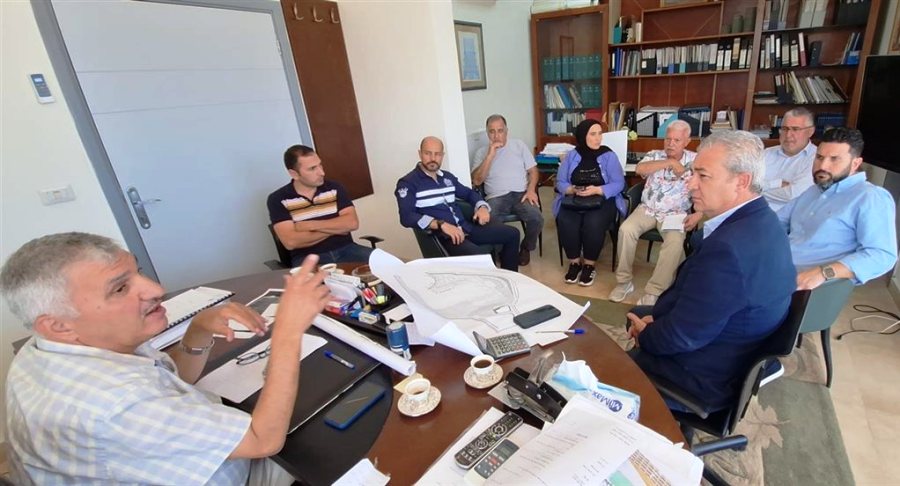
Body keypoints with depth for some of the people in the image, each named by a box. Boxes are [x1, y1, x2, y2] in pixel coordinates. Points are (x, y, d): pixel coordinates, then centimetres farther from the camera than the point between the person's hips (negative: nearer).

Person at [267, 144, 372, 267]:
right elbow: (291, 242, -11)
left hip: (344, 250, 3)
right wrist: (336, 228, -6)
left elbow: (352, 223, -3)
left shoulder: (335, 188, 8)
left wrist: (311, 225, -9)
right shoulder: (277, 200, 0)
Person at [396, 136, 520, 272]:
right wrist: (441, 224, -26)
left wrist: (482, 207, 6)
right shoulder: (408, 183, -4)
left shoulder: (447, 177, 17)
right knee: (477, 256, -34)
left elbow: (468, 193, 29)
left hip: (466, 227, 8)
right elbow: (407, 217, -17)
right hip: (441, 235, -7)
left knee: (512, 233, 3)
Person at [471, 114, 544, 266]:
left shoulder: (519, 145, 13)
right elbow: (476, 181, -3)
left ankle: (526, 248, 5)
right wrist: (490, 155, -9)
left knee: (537, 219, -27)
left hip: (521, 194, 1)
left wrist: (531, 190, -9)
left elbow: (532, 170, 11)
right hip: (496, 197, -1)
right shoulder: (481, 152, 10)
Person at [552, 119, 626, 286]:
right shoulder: (572, 155, 7)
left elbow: (619, 184, -6)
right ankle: (574, 262, -8)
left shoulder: (609, 155, 1)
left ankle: (589, 264, -10)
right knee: (565, 222, -29)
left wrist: (596, 190, -21)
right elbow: (560, 182, 3)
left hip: (602, 200, -1)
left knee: (593, 223, -33)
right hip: (573, 200, 2)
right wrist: (573, 190, -18)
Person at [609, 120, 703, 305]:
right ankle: (624, 281, -12)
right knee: (626, 230, -26)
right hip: (647, 209, 1)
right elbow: (640, 169, -17)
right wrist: (669, 162, -18)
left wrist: (699, 214, -19)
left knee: (675, 241, -31)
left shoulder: (695, 160, 2)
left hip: (675, 214, -1)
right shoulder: (655, 155, 5)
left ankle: (654, 291, -23)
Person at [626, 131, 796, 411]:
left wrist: (645, 334, -9)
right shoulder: (758, 221, -4)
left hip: (707, 378, -9)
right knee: (637, 313, 25)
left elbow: (680, 336, -27)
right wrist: (655, 315, -4)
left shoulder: (728, 246, -36)